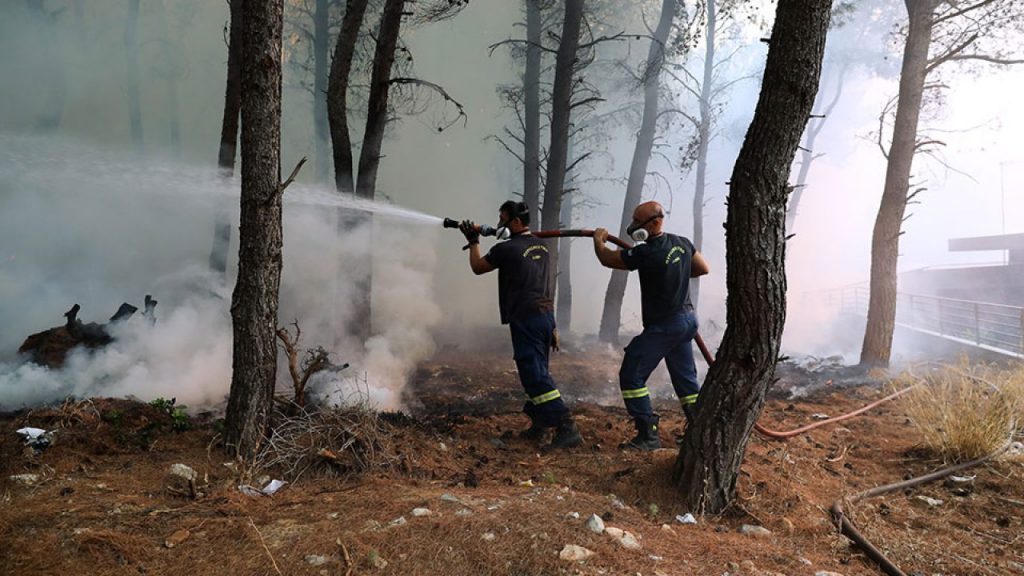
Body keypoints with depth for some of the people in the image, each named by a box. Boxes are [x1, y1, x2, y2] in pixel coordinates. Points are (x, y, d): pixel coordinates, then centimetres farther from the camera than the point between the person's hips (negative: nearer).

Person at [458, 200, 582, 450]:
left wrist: (473, 242, 18)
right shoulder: (541, 245, 10)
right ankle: (539, 425, 21)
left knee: (535, 375, -7)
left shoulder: (507, 249, -11)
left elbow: (477, 267, 5)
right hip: (546, 315, 8)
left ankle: (567, 428, -11)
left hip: (526, 318, -8)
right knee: (536, 372, 16)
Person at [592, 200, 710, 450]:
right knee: (686, 378, 17)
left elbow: (607, 259, -11)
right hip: (687, 319, 9)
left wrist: (598, 239, 9)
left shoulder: (647, 253, -22)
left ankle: (648, 436, 0)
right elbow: (703, 268, 17)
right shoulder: (682, 243, 2)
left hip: (662, 326, -8)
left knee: (631, 376, -2)